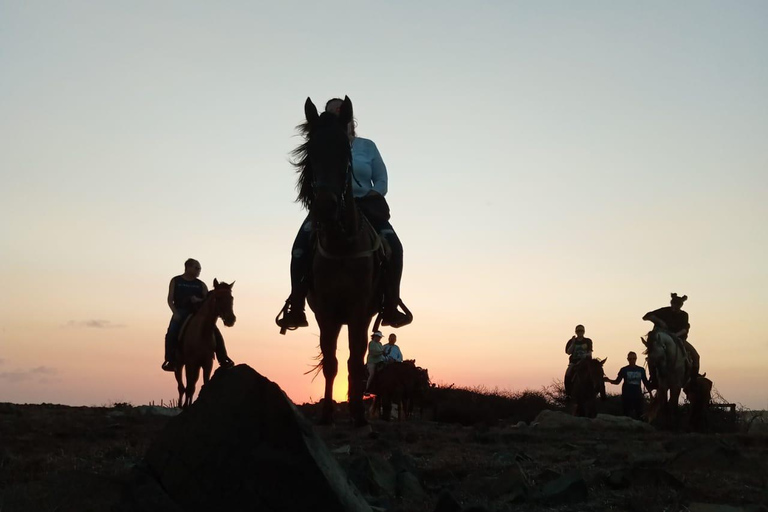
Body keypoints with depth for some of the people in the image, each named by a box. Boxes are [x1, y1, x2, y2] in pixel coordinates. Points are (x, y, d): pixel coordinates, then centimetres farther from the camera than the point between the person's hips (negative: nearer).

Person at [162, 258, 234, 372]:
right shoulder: (175, 281, 8)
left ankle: (223, 360, -9)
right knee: (171, 334, -26)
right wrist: (175, 313, -12)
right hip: (181, 313, -1)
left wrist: (199, 300, -15)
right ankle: (170, 360, -16)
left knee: (215, 332, -14)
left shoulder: (201, 285, 12)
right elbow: (170, 300, 3)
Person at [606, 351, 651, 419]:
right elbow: (617, 381, 1)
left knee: (639, 414, -1)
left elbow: (646, 382, 13)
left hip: (638, 395, 2)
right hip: (626, 396, -2)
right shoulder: (624, 370, 2)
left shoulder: (641, 370, 7)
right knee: (627, 414, 0)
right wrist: (609, 380, -16)